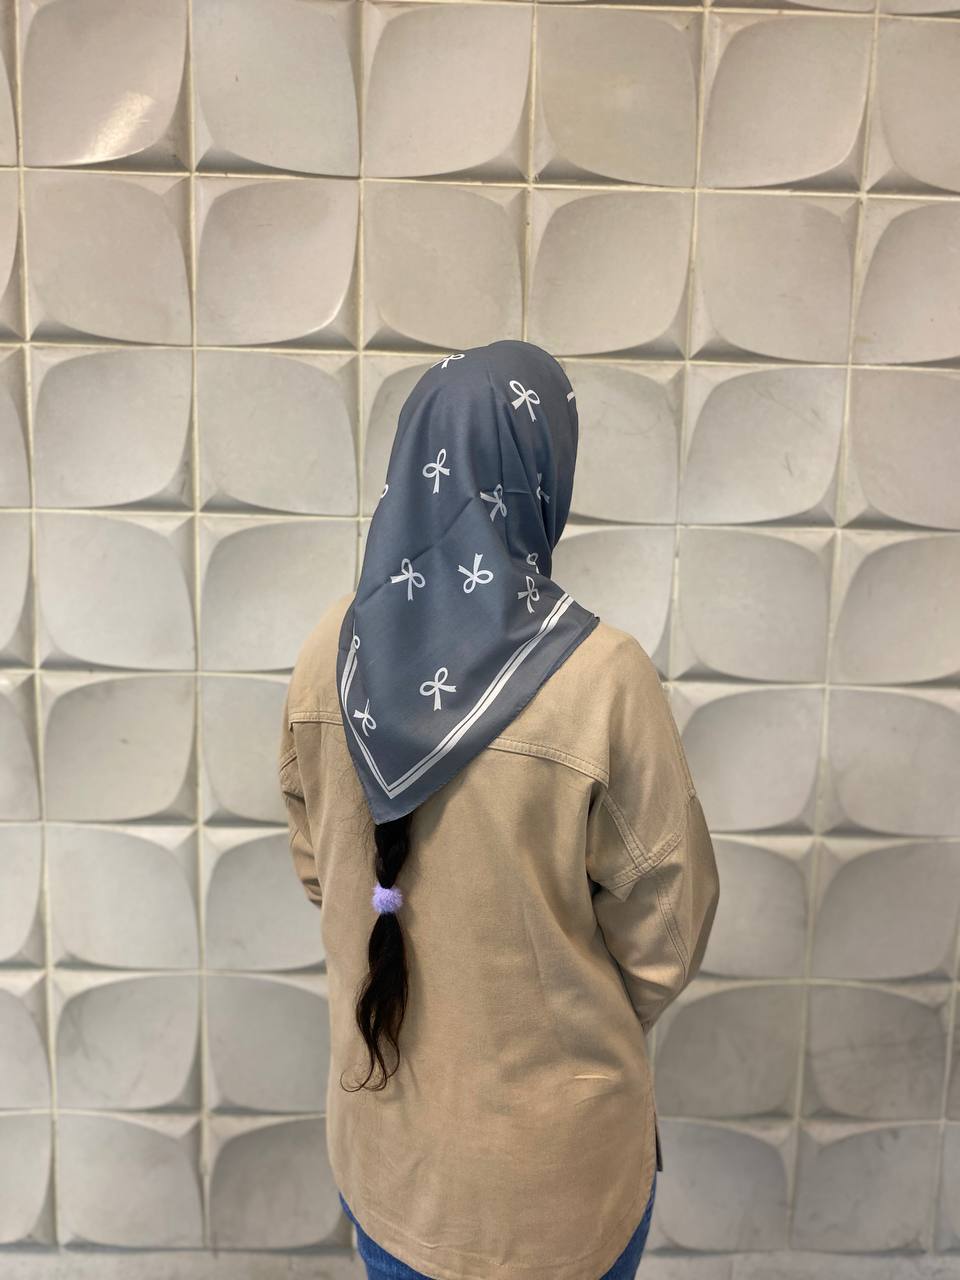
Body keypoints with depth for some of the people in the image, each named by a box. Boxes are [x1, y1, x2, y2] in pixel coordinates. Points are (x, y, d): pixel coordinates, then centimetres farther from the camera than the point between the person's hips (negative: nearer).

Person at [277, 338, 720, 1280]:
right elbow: (666, 922, -15)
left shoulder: (332, 649, -14)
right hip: (548, 1150, -3)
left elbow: (315, 866, 0)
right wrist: (588, 1024, 5)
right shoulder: (601, 675, -27)